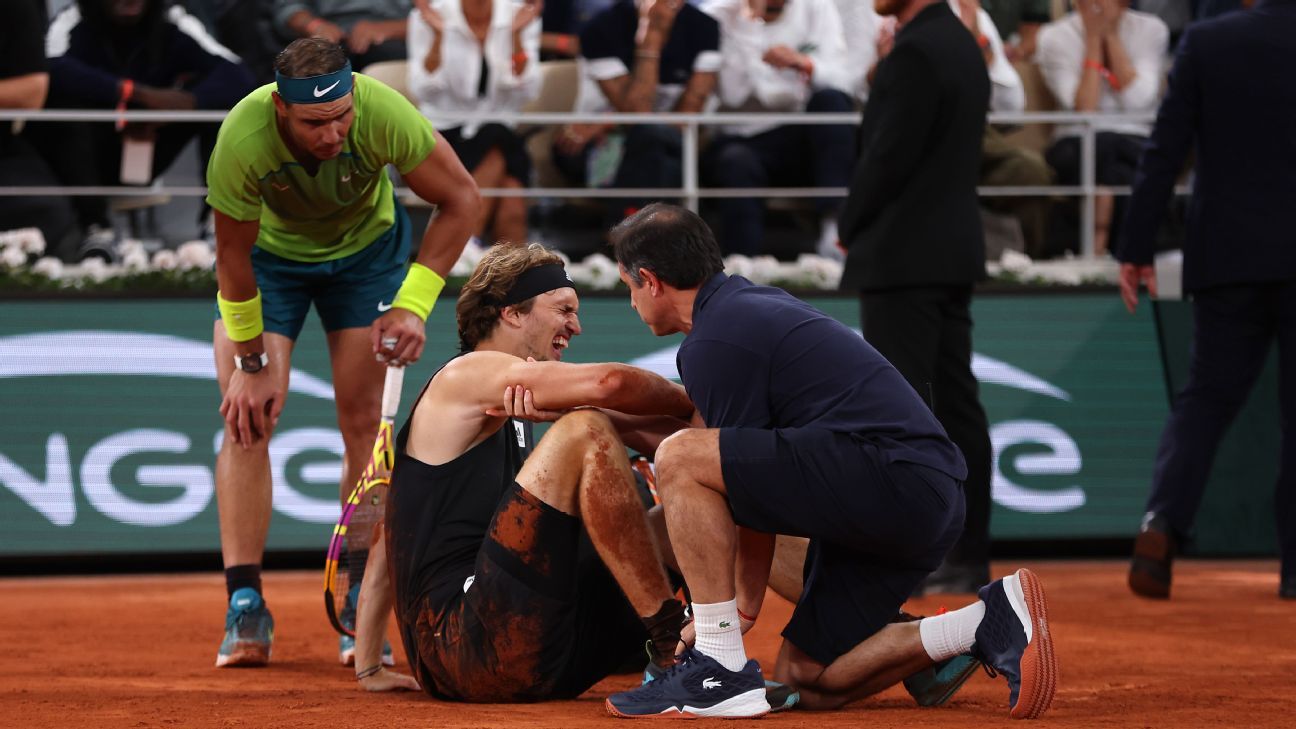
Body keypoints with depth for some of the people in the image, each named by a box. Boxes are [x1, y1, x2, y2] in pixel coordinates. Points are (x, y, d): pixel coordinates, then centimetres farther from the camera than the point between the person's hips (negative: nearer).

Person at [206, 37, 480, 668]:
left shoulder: (385, 115, -37)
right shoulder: (243, 140, -38)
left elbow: (462, 200, -22)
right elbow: (234, 256, -22)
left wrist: (412, 304, -27)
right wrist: (251, 363, -15)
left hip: (366, 246, 0)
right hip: (268, 253, 0)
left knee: (363, 422, -5)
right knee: (246, 418, -12)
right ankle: (245, 606, -13)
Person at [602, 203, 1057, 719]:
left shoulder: (715, 342, -6)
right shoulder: (763, 303, 25)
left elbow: (757, 482, -5)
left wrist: (745, 606, 5)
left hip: (889, 478, -10)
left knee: (679, 458, -14)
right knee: (806, 682, 15)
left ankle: (722, 674, -16)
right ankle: (991, 624, 4)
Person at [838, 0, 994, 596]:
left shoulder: (914, 54, -16)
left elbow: (888, 156, -18)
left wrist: (849, 227, -3)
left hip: (902, 256, -10)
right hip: (954, 254, 10)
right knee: (954, 401, 9)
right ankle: (967, 559, 11)